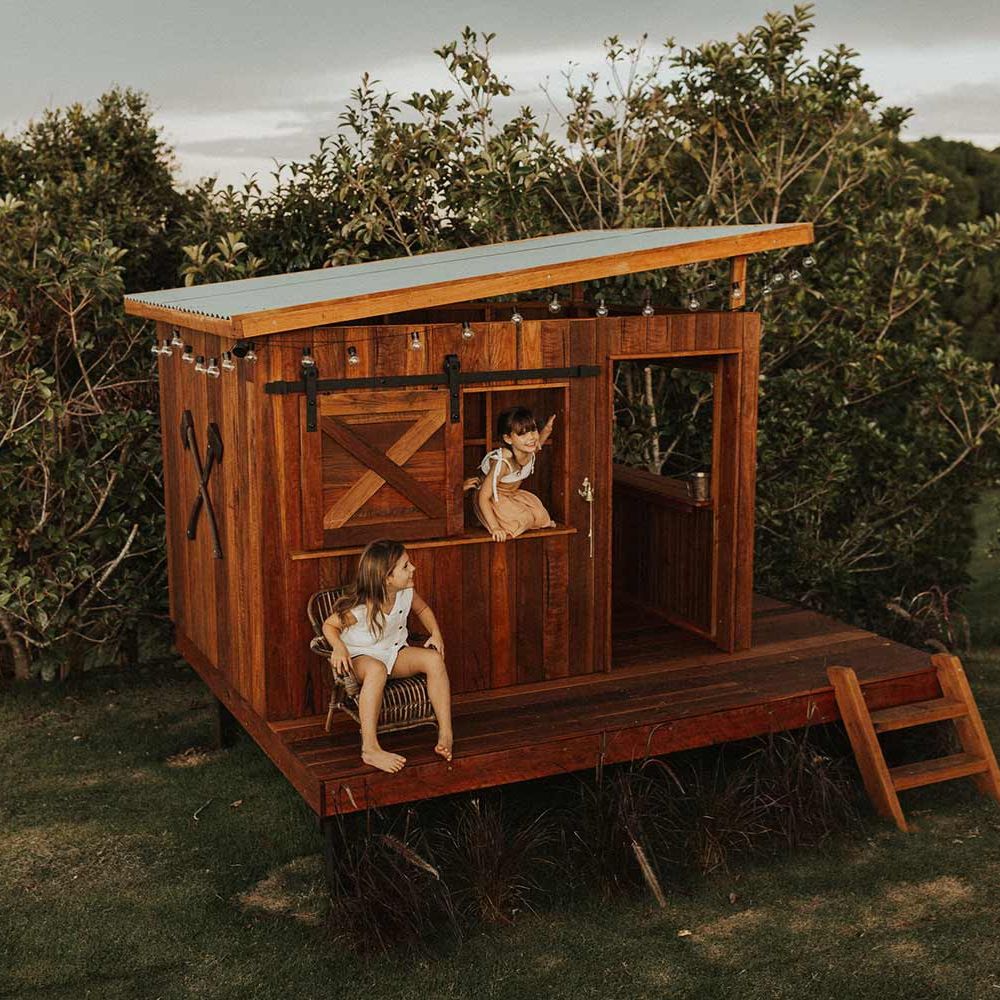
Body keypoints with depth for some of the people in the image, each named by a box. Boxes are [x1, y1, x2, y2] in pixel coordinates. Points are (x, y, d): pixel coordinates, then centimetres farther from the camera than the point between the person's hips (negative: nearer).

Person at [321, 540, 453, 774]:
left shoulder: (406, 593, -7)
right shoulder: (359, 608, -24)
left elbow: (423, 609, 16)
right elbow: (329, 625, -7)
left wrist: (436, 633, -1)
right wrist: (339, 647, -27)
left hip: (395, 652, 6)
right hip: (361, 656, -6)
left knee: (434, 659, -22)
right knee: (377, 669, -43)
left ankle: (445, 733, -22)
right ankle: (370, 749, -44)